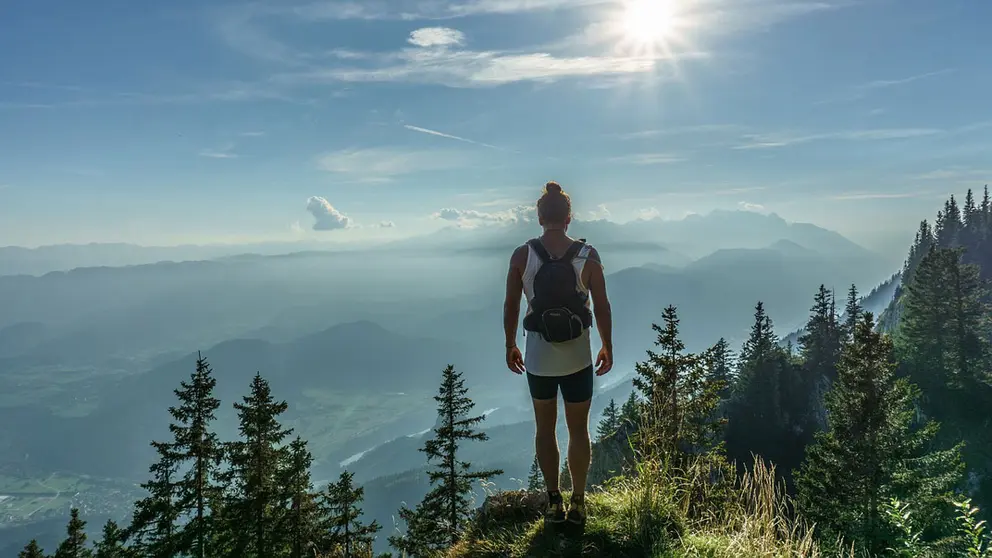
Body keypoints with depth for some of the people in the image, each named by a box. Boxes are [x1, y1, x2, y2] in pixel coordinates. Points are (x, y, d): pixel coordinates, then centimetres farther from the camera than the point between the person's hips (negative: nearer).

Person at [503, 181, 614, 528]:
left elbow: (510, 306, -3)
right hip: (578, 358, 0)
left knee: (545, 429, 17)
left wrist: (510, 346, 11)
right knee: (578, 430, 15)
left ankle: (554, 503, 25)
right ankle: (578, 504, 24)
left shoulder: (522, 255, -8)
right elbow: (602, 307, -5)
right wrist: (608, 347, 8)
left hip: (538, 357, 0)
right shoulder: (588, 256, -9)